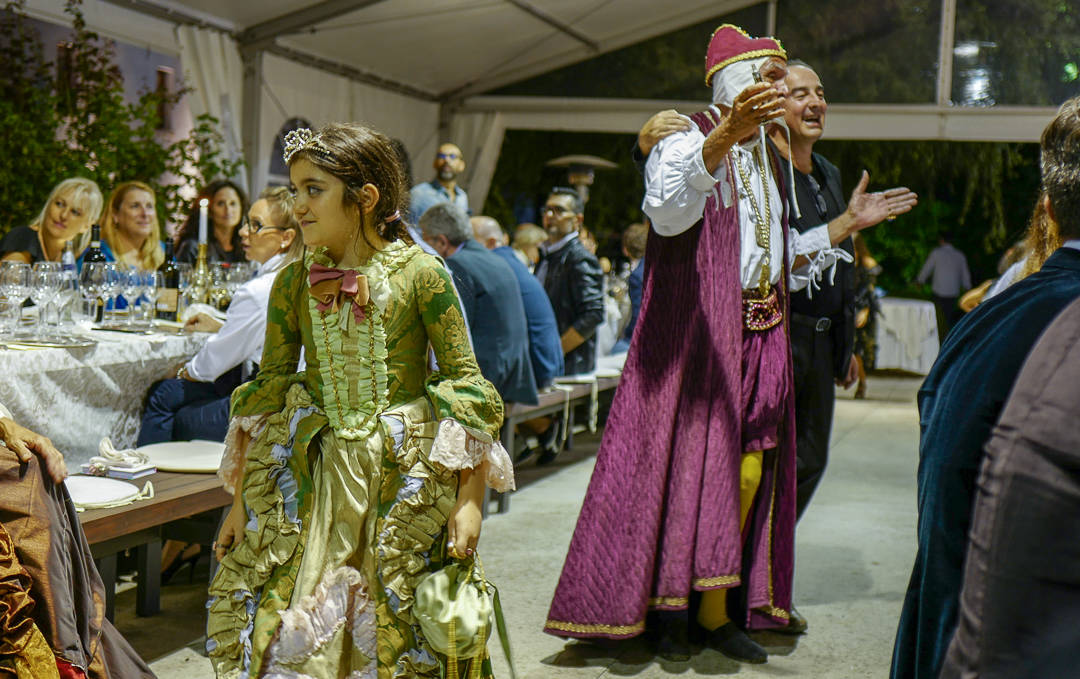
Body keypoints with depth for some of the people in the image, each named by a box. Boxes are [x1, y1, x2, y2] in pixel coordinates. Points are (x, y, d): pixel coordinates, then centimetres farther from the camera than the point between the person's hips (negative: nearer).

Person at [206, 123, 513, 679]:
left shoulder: (420, 273, -7)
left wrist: (469, 497, -12)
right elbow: (268, 388, 9)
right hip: (310, 477, 3)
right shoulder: (293, 281, 4)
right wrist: (241, 499, 7)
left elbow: (463, 380, -7)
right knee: (281, 634, 1)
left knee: (393, 633, 5)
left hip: (404, 482, -3)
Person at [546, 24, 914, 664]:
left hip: (758, 342, 8)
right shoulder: (687, 140, -4)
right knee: (689, 462, -8)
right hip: (696, 336, -7)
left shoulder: (763, 162, 23)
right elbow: (667, 208, -29)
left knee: (748, 472, 4)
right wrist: (723, 137, -43)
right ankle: (666, 601, 4)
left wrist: (850, 222, 27)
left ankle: (716, 608, 13)